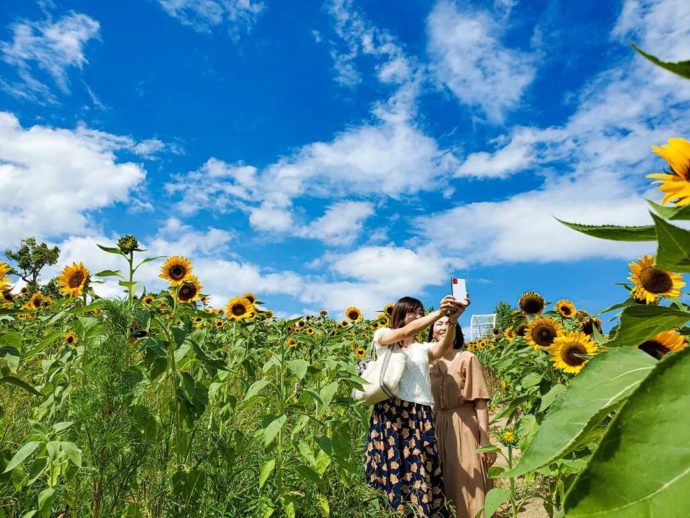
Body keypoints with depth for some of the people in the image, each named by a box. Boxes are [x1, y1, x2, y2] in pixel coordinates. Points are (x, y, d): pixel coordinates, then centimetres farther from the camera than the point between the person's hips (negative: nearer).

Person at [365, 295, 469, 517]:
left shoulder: (423, 349, 19)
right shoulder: (382, 336, 9)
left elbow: (444, 347, -4)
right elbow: (407, 331, -11)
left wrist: (452, 320, -22)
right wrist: (439, 312, -20)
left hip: (421, 418, 3)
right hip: (392, 414, -3)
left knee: (422, 474, -2)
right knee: (393, 471, -3)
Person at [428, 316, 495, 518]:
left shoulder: (468, 359, -7)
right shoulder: (430, 364, 7)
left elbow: (480, 402, -10)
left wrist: (485, 440, -13)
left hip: (465, 427, -4)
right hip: (440, 427, 5)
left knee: (471, 486, 3)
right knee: (449, 483, 14)